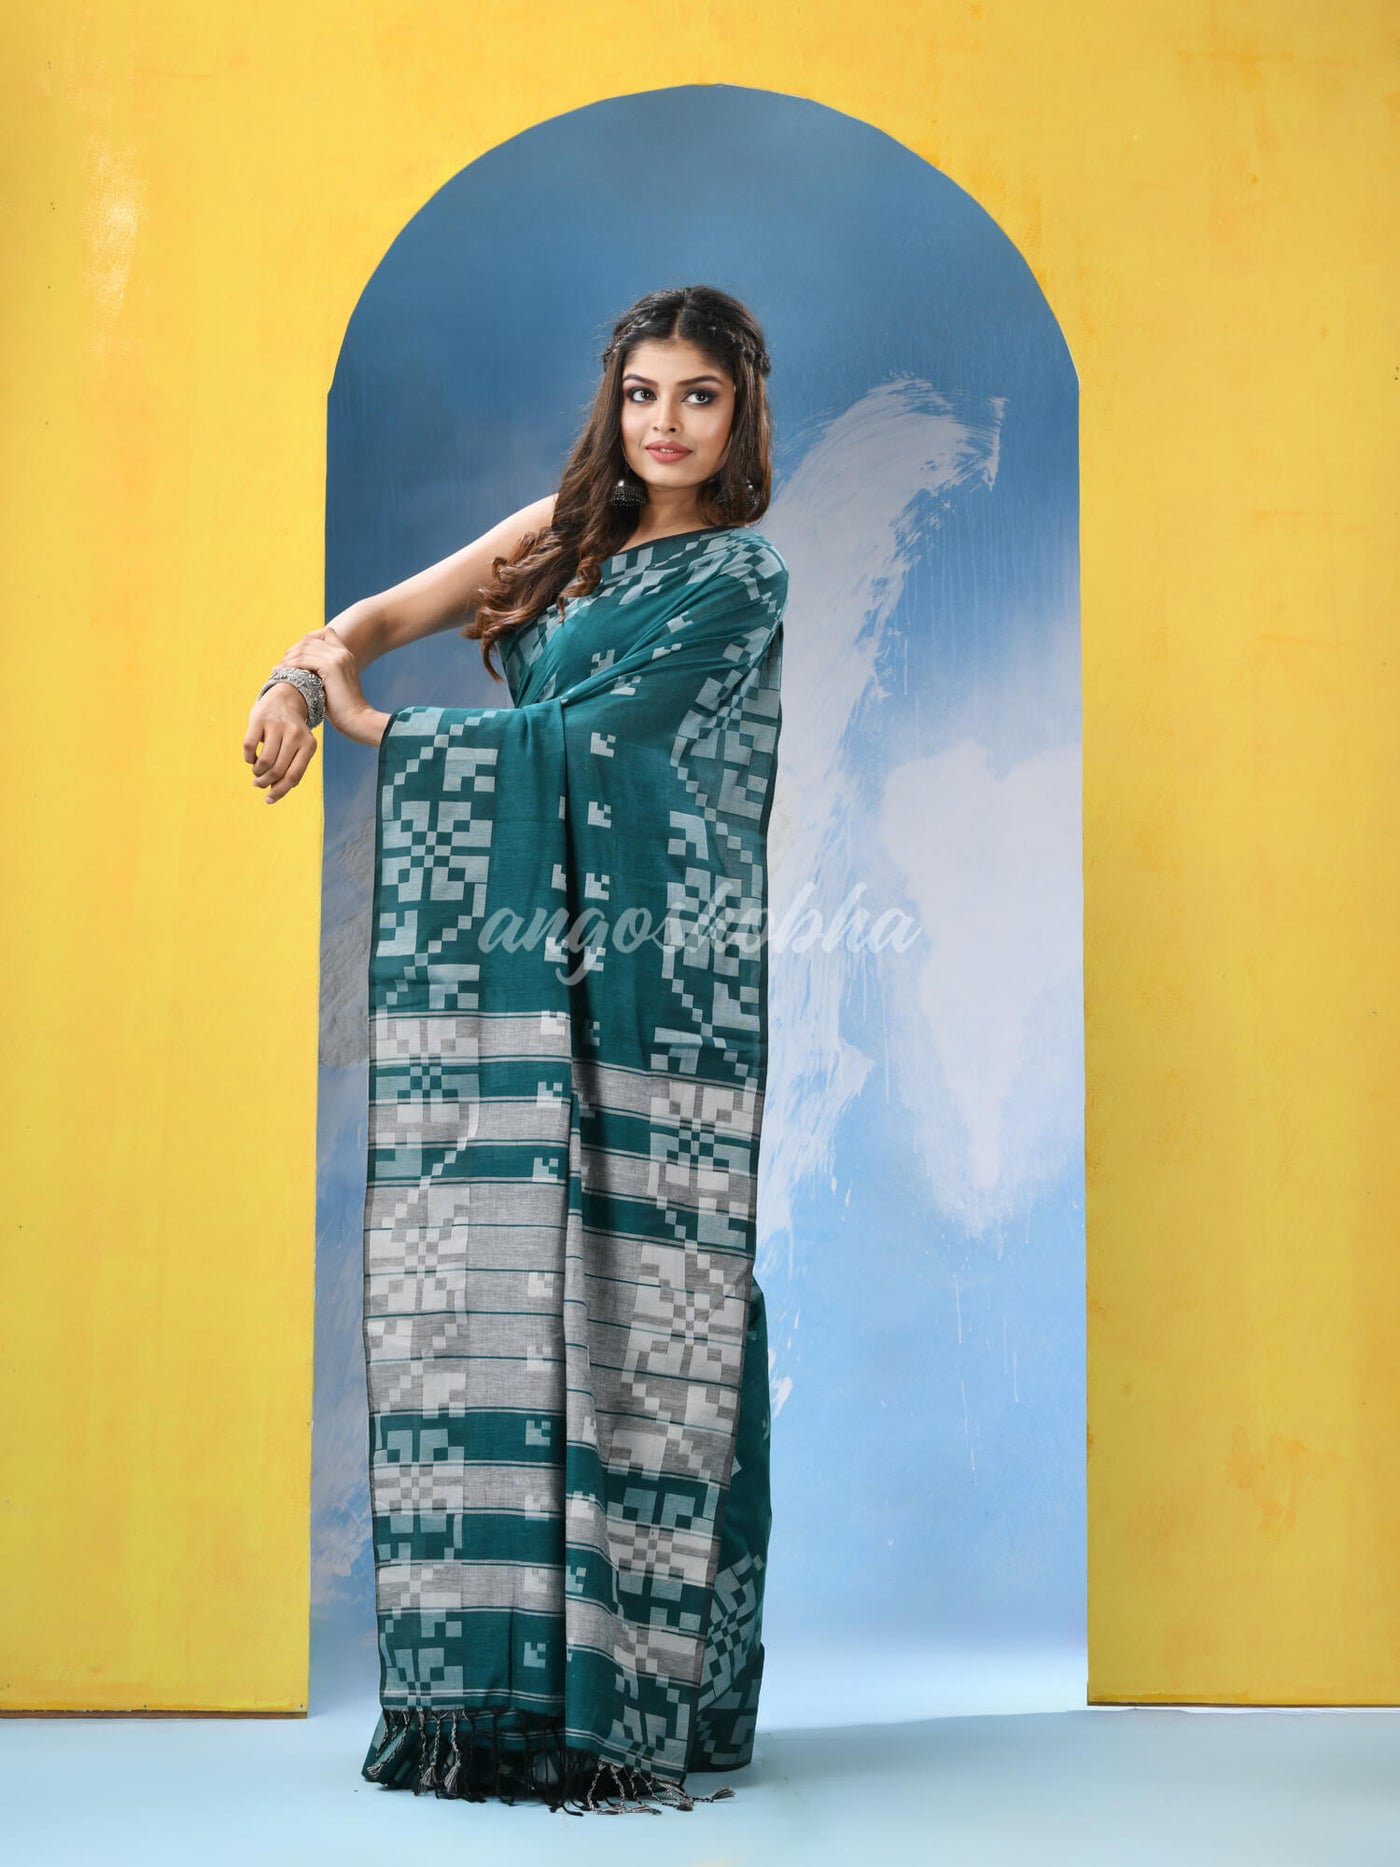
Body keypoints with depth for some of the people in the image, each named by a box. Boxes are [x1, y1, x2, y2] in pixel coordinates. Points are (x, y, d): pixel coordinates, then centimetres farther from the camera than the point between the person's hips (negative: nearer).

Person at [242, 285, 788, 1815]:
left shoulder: (745, 579, -2)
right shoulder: (570, 530, 18)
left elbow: (574, 738, -9)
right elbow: (381, 617, 15)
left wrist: (367, 725, -1)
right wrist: (305, 674, -8)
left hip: (660, 971, -6)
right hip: (524, 960, 6)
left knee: (637, 1299, -6)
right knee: (502, 1283, 1)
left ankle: (641, 1694, 2)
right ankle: (503, 1681, 8)